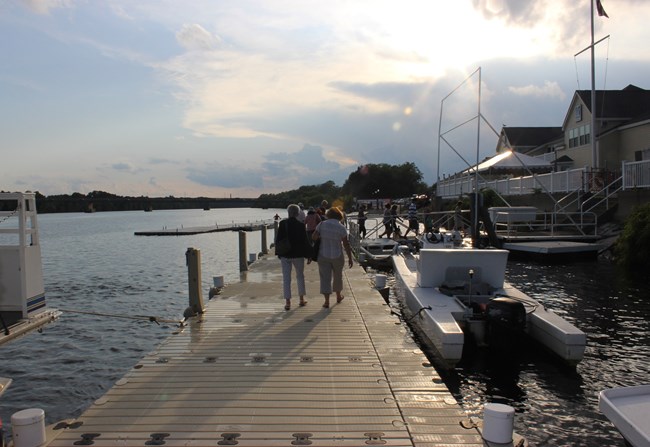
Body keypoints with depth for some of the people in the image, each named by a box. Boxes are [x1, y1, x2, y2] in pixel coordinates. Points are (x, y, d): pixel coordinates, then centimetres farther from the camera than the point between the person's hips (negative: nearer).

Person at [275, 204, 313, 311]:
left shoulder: (282, 224, -5)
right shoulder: (300, 225, -10)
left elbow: (278, 239, -1)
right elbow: (305, 241, -7)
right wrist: (309, 254, 3)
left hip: (285, 255, 1)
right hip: (298, 254, -1)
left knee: (286, 278, 4)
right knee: (300, 276, 17)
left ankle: (287, 302, 1)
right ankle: (302, 299, 22)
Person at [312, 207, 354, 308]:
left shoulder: (322, 224, -7)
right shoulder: (341, 228, -10)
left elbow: (314, 237, -8)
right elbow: (346, 245, -9)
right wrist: (350, 258, -1)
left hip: (323, 255, 0)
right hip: (337, 256, 0)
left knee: (325, 277, 4)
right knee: (337, 276, 20)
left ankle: (327, 301, -3)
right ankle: (339, 296, 37)